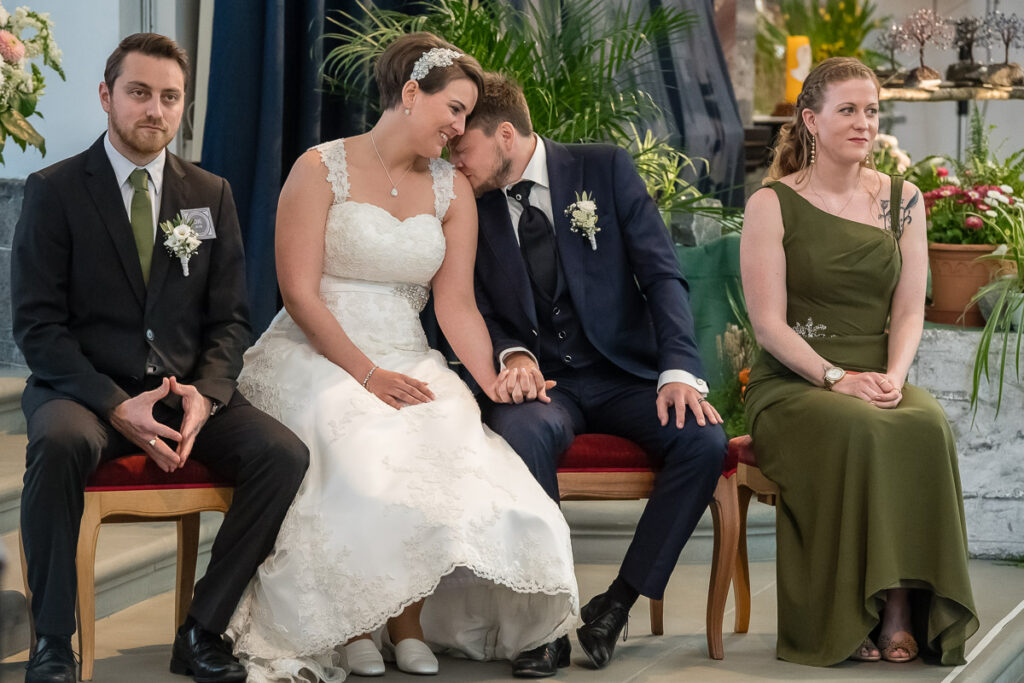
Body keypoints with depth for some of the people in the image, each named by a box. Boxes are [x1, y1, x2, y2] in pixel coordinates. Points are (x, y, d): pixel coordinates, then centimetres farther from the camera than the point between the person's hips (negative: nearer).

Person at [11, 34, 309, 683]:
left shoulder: (211, 195, 10)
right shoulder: (55, 190, -1)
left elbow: (229, 319, 9)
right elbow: (37, 325, -6)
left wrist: (205, 394, -13)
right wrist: (116, 406, -20)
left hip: (187, 390, 4)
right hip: (84, 387, -3)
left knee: (285, 454, -23)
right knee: (59, 443, -38)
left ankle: (203, 631, -10)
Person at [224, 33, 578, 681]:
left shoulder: (452, 188, 13)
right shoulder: (322, 168, -2)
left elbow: (457, 303, 5)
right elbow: (300, 291, -8)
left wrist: (494, 384, -11)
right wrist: (367, 373, -18)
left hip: (406, 361, 4)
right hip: (314, 357, -4)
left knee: (448, 436, -30)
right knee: (362, 445, -36)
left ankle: (410, 624, -19)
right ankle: (353, 623, -19)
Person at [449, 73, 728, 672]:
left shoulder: (605, 168, 0)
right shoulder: (471, 206, 7)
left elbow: (663, 275, -5)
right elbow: (478, 312, 9)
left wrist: (680, 370, -20)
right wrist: (511, 355, -16)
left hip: (626, 372, 0)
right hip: (542, 380, 0)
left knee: (704, 440, -29)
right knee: (519, 433, -36)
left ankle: (620, 601, -14)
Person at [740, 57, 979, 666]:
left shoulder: (903, 200, 13)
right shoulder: (772, 205, 1)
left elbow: (909, 310, 8)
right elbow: (770, 324, -5)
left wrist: (893, 376, -12)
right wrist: (837, 378, -19)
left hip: (879, 380, 3)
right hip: (793, 383, -3)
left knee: (928, 426, -31)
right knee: (860, 432, -36)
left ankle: (903, 611, -28)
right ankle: (857, 618, -27)